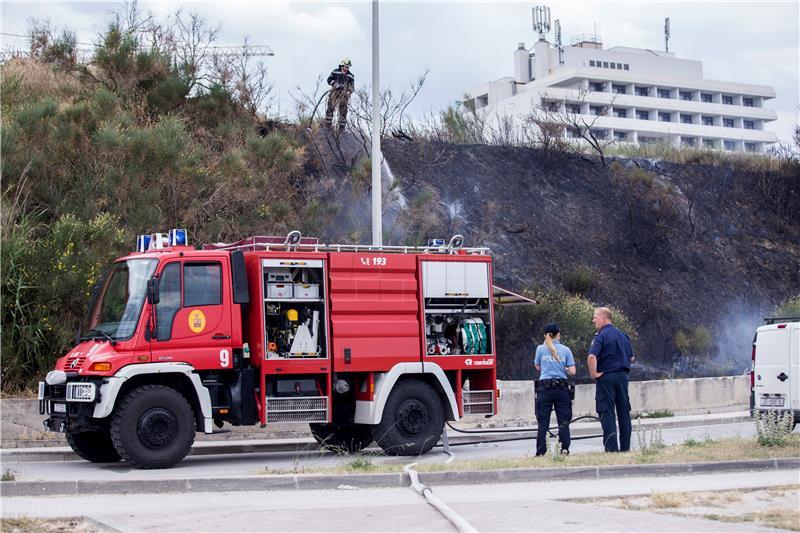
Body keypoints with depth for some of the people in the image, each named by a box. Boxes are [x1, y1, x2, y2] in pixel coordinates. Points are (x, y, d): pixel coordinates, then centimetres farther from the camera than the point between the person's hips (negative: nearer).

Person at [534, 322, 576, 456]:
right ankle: (564, 450, 2)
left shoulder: (541, 348, 2)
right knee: (563, 421, 6)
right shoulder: (566, 350, 3)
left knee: (543, 421, 1)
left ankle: (541, 452, -1)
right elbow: (572, 371, 0)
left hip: (545, 386, -1)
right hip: (562, 387, 1)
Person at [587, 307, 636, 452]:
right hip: (623, 376, 6)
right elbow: (631, 358, 15)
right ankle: (625, 447, 13)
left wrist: (593, 374, -15)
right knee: (624, 411, 10)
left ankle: (611, 448, -7)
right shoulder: (623, 335, 11)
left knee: (607, 413, -3)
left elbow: (592, 357, -25)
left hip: (606, 376, -6)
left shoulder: (600, 336, -10)